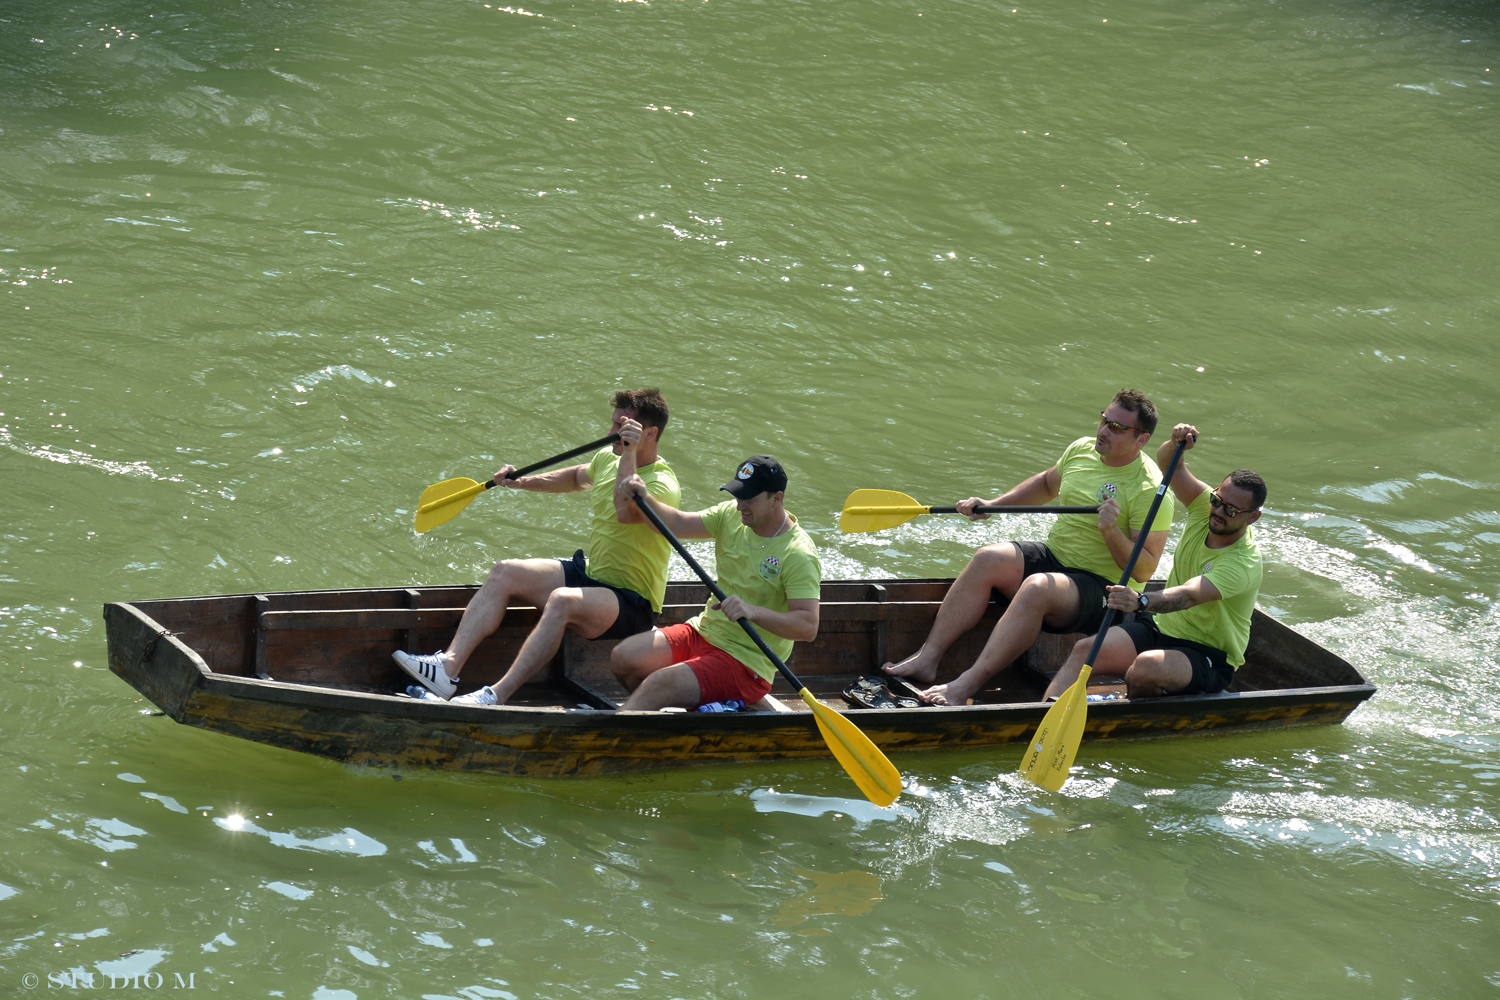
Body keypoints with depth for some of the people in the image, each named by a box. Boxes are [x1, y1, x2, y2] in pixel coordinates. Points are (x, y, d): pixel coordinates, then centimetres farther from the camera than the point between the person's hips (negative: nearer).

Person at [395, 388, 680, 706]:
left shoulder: (663, 485, -19)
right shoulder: (608, 458, 7)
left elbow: (625, 511, -41)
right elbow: (576, 477, 32)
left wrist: (630, 453, -36)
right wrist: (522, 482, 24)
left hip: (633, 603, -9)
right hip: (589, 572, 9)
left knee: (562, 600, -37)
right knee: (505, 573, -8)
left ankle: (498, 695, -43)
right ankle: (448, 667, -23)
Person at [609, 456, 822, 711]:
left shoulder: (799, 555, -19)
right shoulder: (733, 515, 4)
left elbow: (808, 626, -26)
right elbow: (676, 524, 5)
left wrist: (753, 611, -39)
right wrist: (645, 499, -14)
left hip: (743, 662, -8)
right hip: (702, 632, 8)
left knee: (657, 685, -26)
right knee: (622, 658, -8)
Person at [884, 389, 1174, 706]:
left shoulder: (1150, 489, -14)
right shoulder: (1081, 450, 6)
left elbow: (1144, 570, -16)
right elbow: (1046, 483, 28)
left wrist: (1112, 531, -31)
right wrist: (993, 504, 17)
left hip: (1100, 587, -7)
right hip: (1053, 557, 7)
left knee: (1038, 587, -36)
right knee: (988, 559, -20)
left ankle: (966, 686, -43)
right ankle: (927, 659, -24)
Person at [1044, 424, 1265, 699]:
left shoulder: (1244, 563, -24)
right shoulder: (1206, 508, -1)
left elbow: (1189, 596, -39)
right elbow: (1166, 462, 3)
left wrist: (1140, 601, -56)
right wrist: (1177, 445, -21)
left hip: (1207, 657, -7)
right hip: (1161, 626, 7)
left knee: (1146, 667, -39)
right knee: (1084, 650, -17)